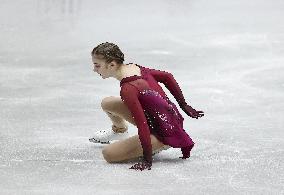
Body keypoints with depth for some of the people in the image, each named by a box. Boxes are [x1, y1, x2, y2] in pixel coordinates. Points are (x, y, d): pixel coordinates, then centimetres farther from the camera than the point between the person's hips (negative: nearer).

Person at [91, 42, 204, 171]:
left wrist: (147, 160, -25)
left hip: (166, 135, -9)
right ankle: (119, 130, 40)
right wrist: (184, 106, 19)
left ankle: (157, 146, 1)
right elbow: (167, 77, 10)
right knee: (107, 104, 8)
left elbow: (142, 125, -29)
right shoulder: (135, 68, -2)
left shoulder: (128, 89, -28)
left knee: (108, 154, -11)